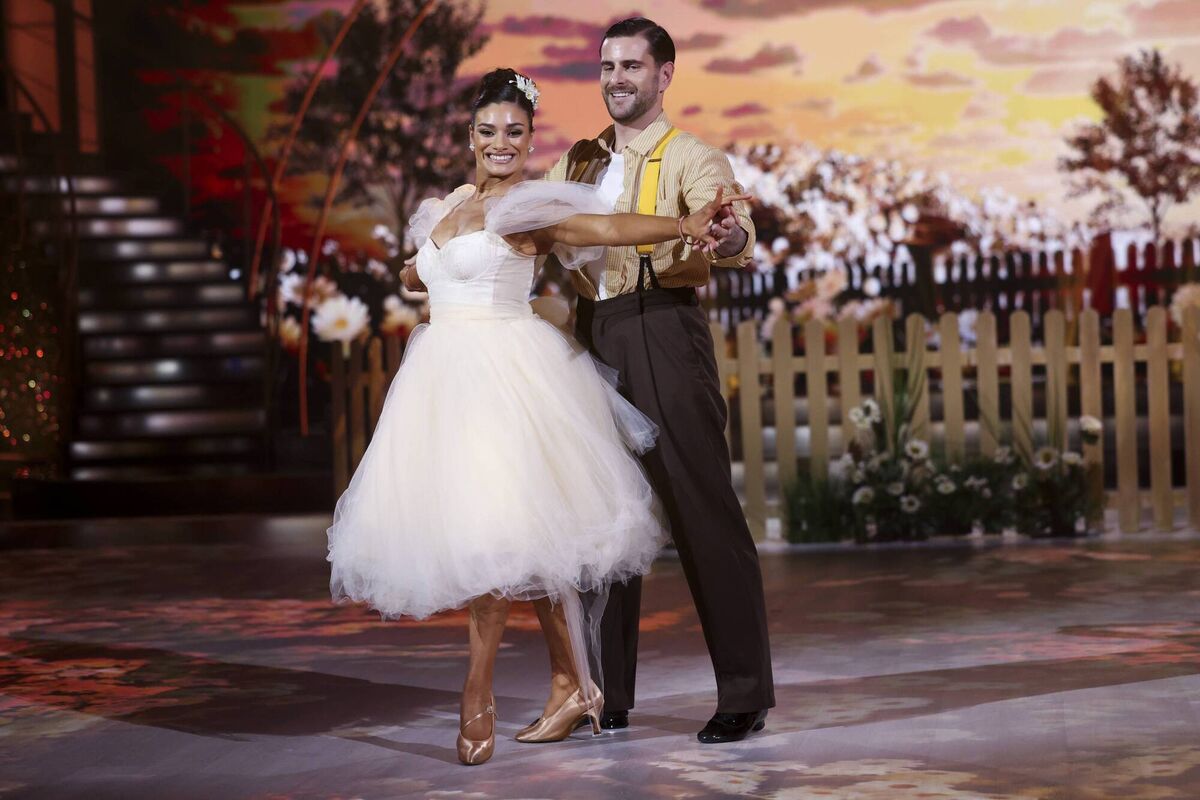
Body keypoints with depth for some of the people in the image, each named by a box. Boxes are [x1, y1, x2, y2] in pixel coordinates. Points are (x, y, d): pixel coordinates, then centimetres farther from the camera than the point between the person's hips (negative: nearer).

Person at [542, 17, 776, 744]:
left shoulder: (691, 158, -1)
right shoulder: (580, 161, 18)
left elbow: (733, 236, -19)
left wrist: (734, 237, -42)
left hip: (664, 333, -6)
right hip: (595, 335, 6)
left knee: (703, 511, -6)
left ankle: (745, 695, 2)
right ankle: (607, 697, 17)